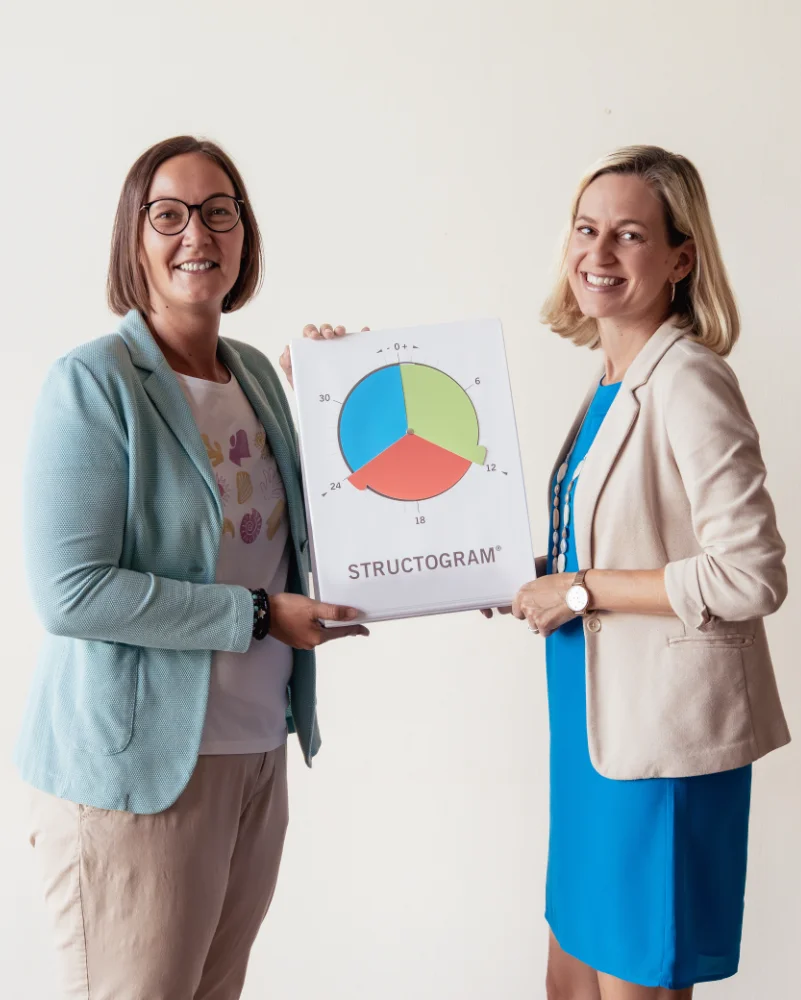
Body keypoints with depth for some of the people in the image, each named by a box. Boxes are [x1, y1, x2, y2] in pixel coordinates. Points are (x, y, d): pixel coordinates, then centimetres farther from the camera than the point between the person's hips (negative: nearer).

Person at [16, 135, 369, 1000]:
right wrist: (259, 615, -19)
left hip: (256, 747, 7)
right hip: (136, 765, -7)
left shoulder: (258, 374, 9)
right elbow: (68, 591, -21)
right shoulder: (92, 382, -13)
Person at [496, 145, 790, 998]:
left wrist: (583, 590, -17)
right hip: (601, 725, 9)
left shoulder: (689, 383, -17)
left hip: (664, 735, -9)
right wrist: (538, 575, 5)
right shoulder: (613, 384, 10)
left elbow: (750, 576, -22)